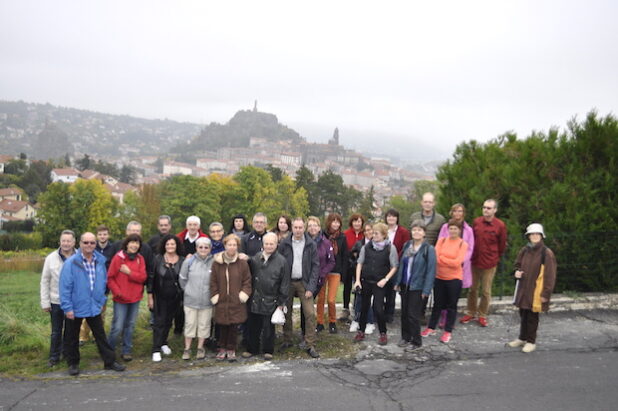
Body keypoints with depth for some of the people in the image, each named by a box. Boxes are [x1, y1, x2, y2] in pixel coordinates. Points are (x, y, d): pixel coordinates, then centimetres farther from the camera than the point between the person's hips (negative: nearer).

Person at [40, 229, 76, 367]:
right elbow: (45, 281, 0)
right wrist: (45, 302, -1)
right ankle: (54, 357, 27)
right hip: (56, 302, 1)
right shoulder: (51, 258, -5)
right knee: (56, 331, 12)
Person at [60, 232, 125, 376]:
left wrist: (102, 299, 7)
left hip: (94, 306, 4)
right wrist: (67, 307, -15)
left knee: (101, 335, 12)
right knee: (72, 337, 13)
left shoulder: (100, 260, 0)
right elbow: (65, 286, -15)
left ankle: (110, 361, 21)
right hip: (76, 307, -4)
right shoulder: (71, 262, -16)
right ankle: (73, 363, 31)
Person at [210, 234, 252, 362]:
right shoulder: (217, 263, 3)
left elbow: (247, 281, 5)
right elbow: (213, 282, 7)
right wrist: (215, 296, 1)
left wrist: (243, 295, -4)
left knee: (234, 326, 2)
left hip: (236, 302, -1)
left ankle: (231, 349, 19)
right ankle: (223, 349, 25)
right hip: (222, 301, 1)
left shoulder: (242, 263, 0)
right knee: (223, 326, 6)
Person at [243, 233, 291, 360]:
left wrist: (281, 302, -4)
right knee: (253, 326, 12)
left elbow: (284, 283, -4)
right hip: (255, 299, 3)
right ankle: (252, 349, 28)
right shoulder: (255, 258, 5)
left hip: (270, 301, -3)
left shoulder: (281, 261, -5)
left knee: (269, 328, 7)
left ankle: (268, 351, 22)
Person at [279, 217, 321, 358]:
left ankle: (310, 345, 3)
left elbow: (315, 266, -1)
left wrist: (311, 287, -9)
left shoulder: (311, 245, -1)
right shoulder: (284, 244, -1)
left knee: (310, 313, -6)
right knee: (286, 313, 9)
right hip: (287, 282, 1)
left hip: (304, 283, -1)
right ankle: (287, 341, 25)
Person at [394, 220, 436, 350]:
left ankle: (416, 341, 17)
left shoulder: (429, 249, -11)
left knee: (413, 315, 0)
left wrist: (426, 290, -14)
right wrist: (398, 282, 7)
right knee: (404, 313, 13)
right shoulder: (407, 246, 6)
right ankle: (405, 337, 28)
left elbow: (431, 271, -12)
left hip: (417, 287, -5)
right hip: (405, 285, 5)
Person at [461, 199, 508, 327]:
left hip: (490, 264, -3)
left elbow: (502, 245, 1)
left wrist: (495, 258, 9)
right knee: (472, 288, 13)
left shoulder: (500, 225, -10)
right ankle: (470, 313, 28)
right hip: (474, 262, 3)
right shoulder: (476, 222, -2)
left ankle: (482, 315, 23)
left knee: (486, 291, 8)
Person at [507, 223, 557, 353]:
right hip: (523, 288, 5)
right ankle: (522, 338, 31)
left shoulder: (547, 253, -13)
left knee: (532, 316, 5)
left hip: (536, 290, -5)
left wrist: (546, 293, -14)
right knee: (523, 314, 15)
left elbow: (550, 275, -13)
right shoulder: (524, 250, 3)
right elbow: (518, 264, 20)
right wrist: (517, 272, -3)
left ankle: (531, 341, 20)